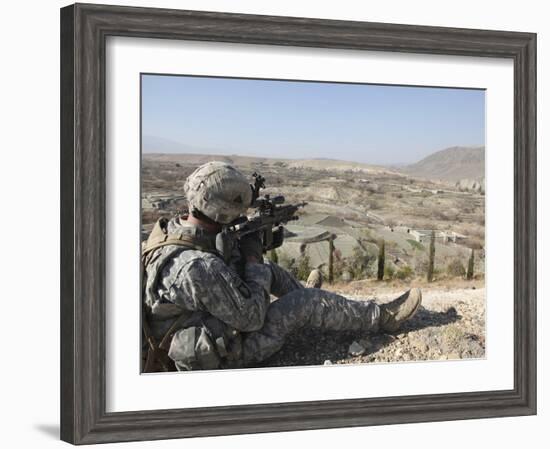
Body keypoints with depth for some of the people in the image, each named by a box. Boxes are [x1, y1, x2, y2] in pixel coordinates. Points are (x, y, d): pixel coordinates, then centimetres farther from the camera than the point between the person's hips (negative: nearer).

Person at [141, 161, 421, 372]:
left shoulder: (168, 229, -7)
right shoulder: (197, 267, -35)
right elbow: (251, 317, -24)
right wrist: (253, 260, -13)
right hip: (224, 357, -9)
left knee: (267, 271, 16)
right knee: (307, 303, -6)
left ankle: (323, 308, 37)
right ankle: (382, 318, 12)